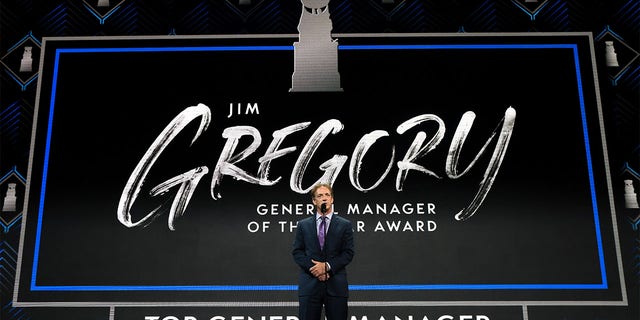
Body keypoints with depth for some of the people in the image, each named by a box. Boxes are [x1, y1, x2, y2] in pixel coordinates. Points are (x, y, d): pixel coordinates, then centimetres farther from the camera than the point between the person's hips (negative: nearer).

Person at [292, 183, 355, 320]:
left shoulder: (345, 225, 8)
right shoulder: (303, 225, 12)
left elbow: (348, 253, 1)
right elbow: (297, 252, 5)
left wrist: (327, 266, -12)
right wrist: (312, 268, -11)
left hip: (336, 285, 0)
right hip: (309, 284, 1)